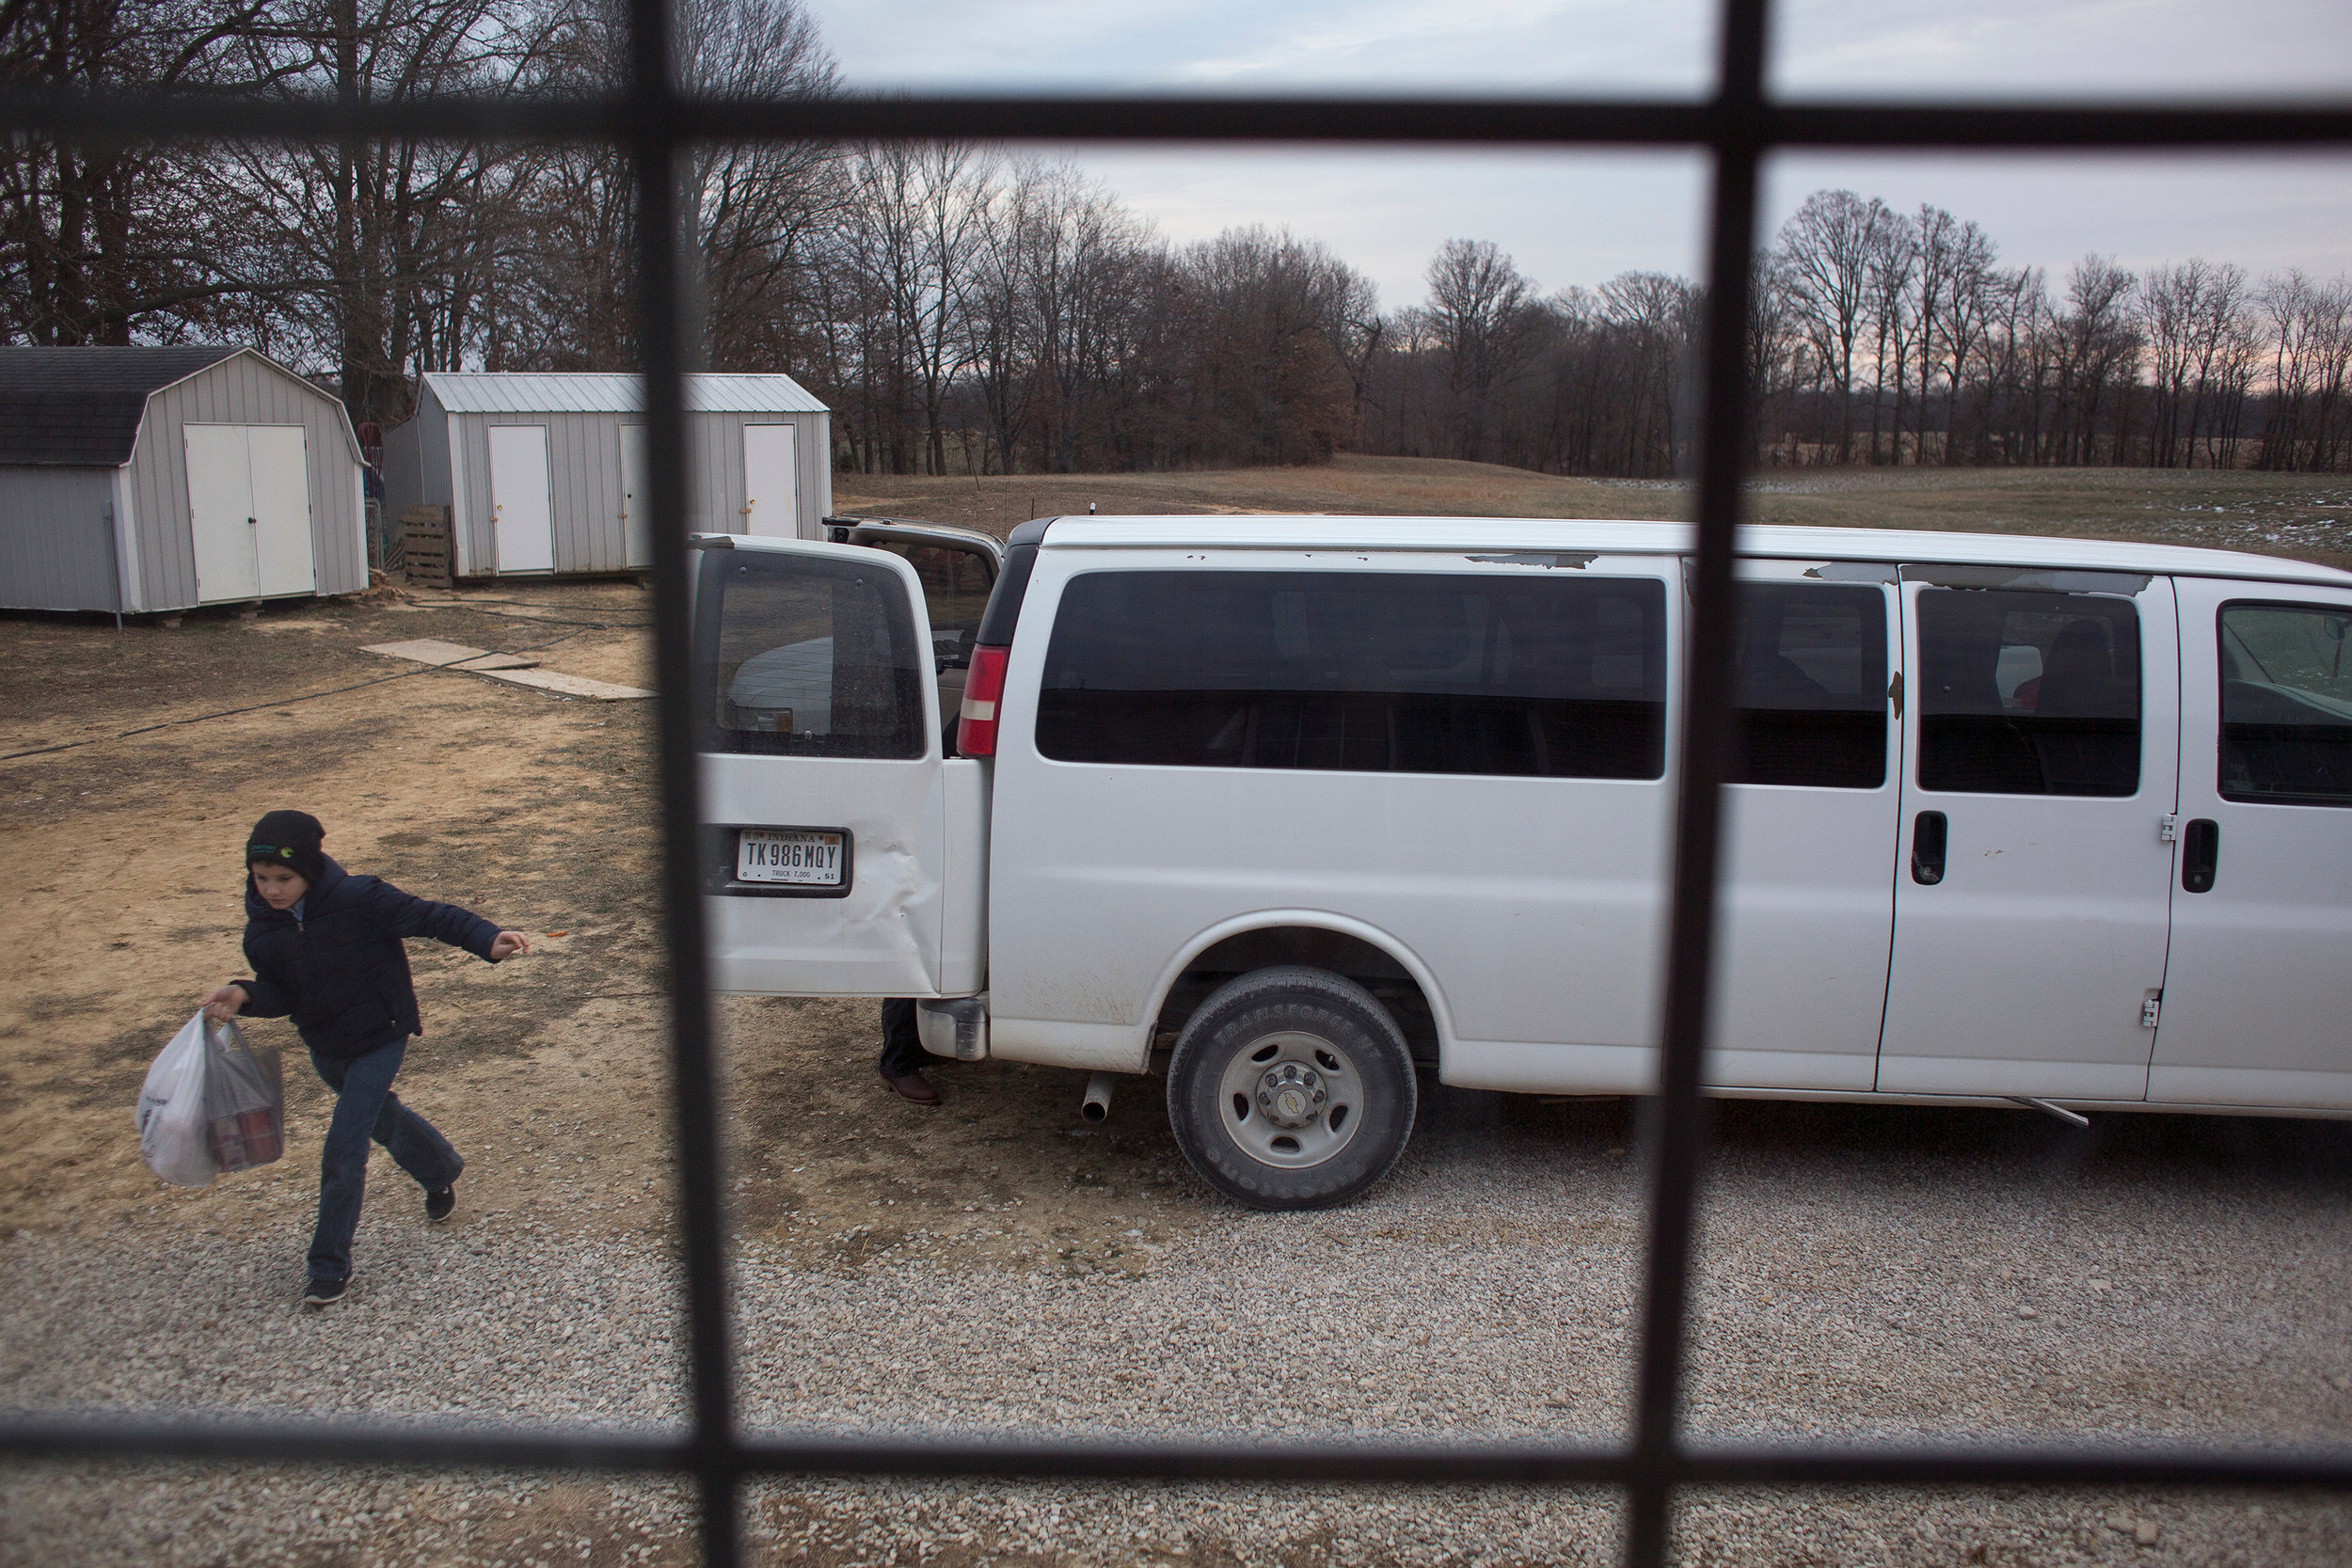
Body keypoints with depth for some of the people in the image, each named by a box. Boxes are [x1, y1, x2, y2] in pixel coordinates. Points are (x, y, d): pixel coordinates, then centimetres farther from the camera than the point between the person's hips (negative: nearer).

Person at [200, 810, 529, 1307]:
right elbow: (278, 991, -3)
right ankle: (441, 1172, 56)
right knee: (382, 1119, 28)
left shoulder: (358, 899, -26)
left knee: (342, 1153, -9)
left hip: (379, 1039, -6)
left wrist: (489, 940, -34)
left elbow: (429, 916, -22)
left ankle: (331, 1265, 7)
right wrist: (245, 996, -25)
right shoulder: (263, 926, -9)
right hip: (324, 1046, 6)